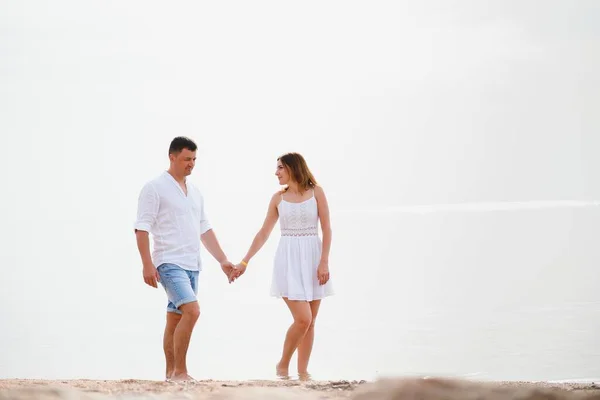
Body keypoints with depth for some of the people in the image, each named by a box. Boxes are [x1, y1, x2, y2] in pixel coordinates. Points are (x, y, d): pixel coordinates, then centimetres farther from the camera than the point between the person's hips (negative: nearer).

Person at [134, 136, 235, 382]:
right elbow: (141, 229, -9)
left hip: (192, 265, 7)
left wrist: (223, 260, 14)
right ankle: (180, 372, -15)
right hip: (169, 263, -7)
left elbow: (205, 230, 21)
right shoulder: (155, 188, -5)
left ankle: (171, 373, 15)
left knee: (175, 319, 10)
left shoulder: (195, 192, 17)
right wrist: (147, 264, -17)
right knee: (192, 311, -20)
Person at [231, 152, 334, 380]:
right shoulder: (278, 198, 7)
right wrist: (244, 262, 9)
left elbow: (326, 229, 0)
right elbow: (263, 233, 11)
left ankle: (302, 372, 9)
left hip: (312, 258, 1)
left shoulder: (316, 193, 3)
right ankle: (283, 365, 4)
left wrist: (324, 262, -10)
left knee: (310, 321, 2)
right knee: (302, 319, -13)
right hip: (288, 259, -1)